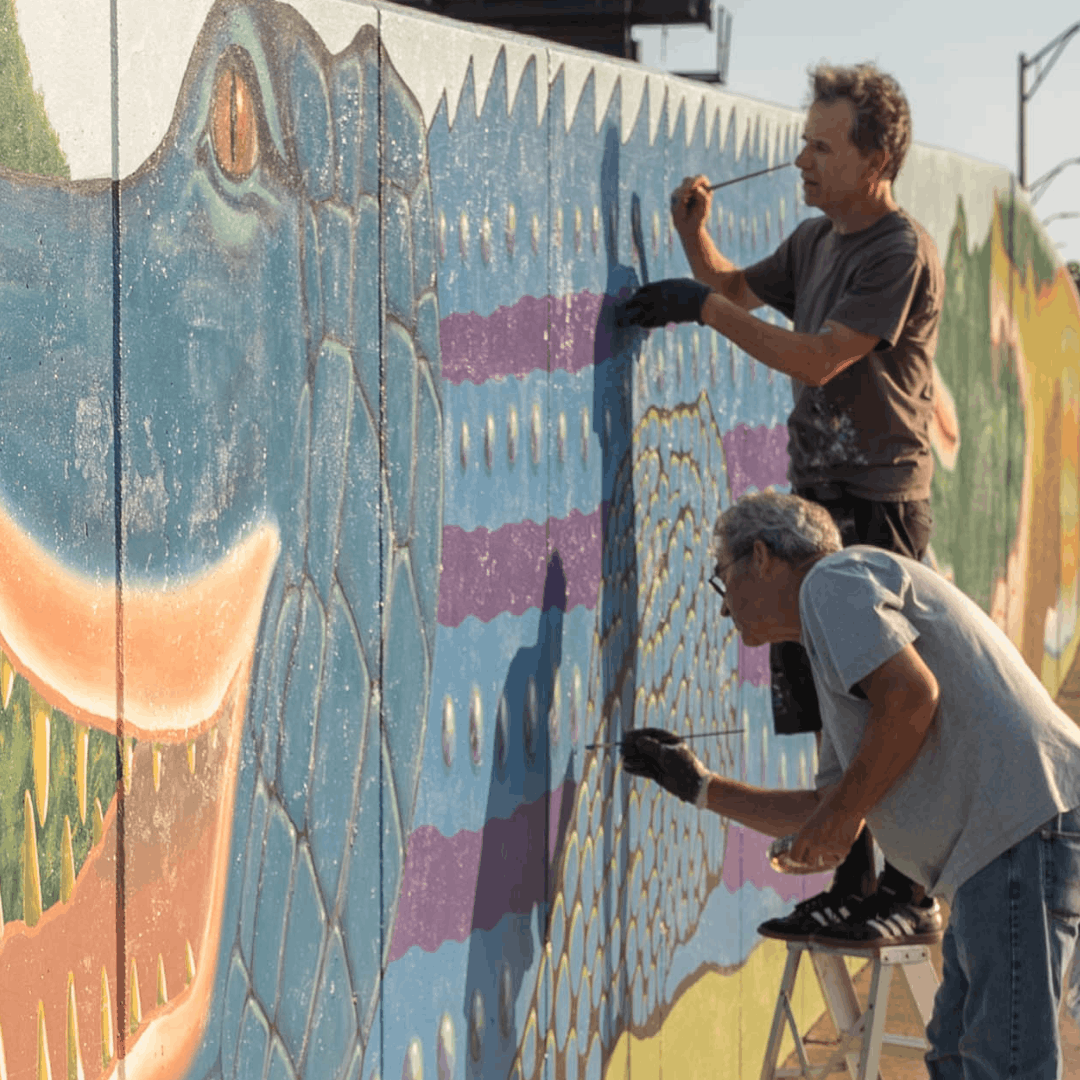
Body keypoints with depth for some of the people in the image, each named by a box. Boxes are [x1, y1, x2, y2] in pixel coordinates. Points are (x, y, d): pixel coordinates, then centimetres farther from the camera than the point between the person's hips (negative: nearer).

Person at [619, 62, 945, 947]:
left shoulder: (902, 253, -13)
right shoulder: (815, 240, 13)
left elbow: (818, 360, -19)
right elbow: (739, 290, 28)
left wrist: (701, 306, -16)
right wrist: (696, 233, 8)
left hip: (879, 506, -8)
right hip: (818, 498, 8)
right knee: (829, 700, 9)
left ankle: (913, 897, -1)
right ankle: (854, 884, 17)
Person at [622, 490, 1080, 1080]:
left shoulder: (832, 579, -1)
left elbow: (912, 695, -17)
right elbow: (820, 820, 31)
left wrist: (843, 810, -8)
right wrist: (699, 786, 36)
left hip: (1027, 816, -11)